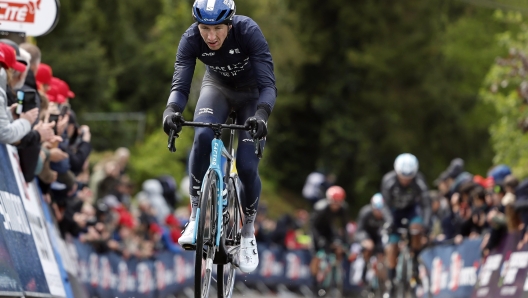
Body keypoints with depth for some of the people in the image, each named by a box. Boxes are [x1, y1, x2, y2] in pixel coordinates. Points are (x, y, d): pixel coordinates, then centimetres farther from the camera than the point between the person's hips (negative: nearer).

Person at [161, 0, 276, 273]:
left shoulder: (248, 32, -35)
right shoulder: (191, 39, -27)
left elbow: (268, 85, -38)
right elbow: (180, 86, -30)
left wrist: (262, 114, -56)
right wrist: (171, 110, -52)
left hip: (251, 93, -2)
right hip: (218, 86, 2)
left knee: (247, 166, -14)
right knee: (202, 136, -30)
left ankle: (248, 230, 13)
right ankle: (196, 217, -19)